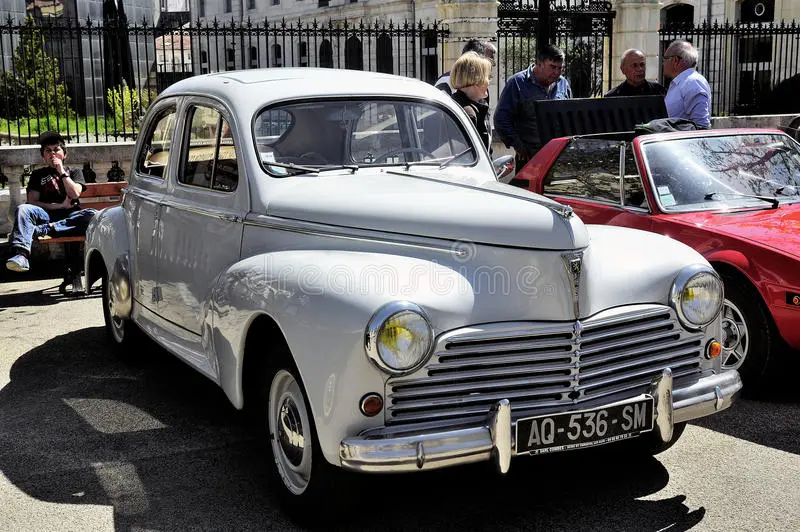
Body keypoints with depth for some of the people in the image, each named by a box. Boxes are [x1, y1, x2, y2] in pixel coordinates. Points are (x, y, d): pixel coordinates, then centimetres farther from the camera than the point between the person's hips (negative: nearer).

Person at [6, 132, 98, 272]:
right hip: (46, 215, 1)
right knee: (22, 209, -30)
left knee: (92, 215, -33)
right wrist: (60, 205, -4)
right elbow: (32, 202, 7)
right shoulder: (38, 175, 23)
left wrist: (61, 171, 4)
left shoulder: (75, 172, 23)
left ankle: (43, 229, -39)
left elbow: (75, 194, 2)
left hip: (70, 216, -1)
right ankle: (21, 255, -49)